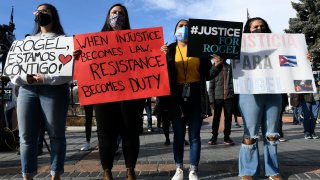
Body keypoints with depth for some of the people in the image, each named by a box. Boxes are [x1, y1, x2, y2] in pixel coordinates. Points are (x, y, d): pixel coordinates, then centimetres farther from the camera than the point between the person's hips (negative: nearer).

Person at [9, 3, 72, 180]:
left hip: (53, 89, -4)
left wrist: (46, 79, -17)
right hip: (27, 89, 4)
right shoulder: (27, 40, 26)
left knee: (56, 135, -4)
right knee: (26, 136, 0)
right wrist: (24, 77, -6)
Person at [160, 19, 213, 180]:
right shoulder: (169, 49, 6)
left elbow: (207, 72, 6)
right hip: (177, 96, 0)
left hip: (195, 95, 1)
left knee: (194, 135, 4)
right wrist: (163, 57, -19)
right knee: (178, 134, 7)